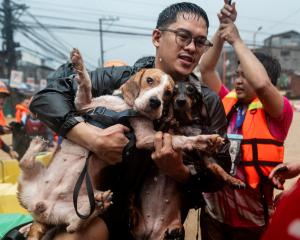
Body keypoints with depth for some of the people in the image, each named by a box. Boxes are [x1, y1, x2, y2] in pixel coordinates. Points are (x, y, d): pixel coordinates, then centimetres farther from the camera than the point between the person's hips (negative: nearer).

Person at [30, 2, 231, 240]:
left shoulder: (209, 102, -4)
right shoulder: (119, 79, -8)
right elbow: (46, 96, -11)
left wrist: (182, 172, -23)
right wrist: (93, 138, -25)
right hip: (109, 195, -1)